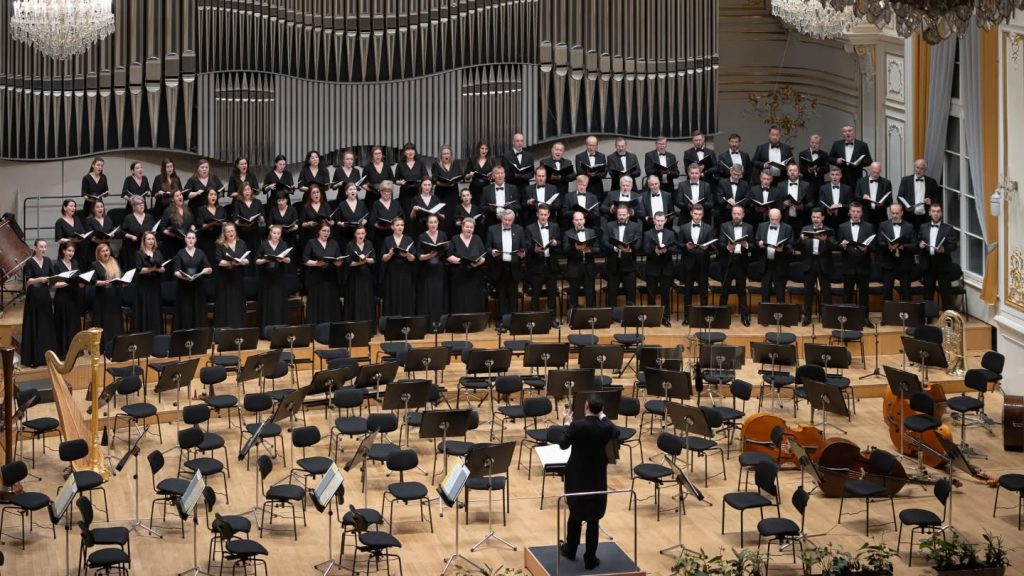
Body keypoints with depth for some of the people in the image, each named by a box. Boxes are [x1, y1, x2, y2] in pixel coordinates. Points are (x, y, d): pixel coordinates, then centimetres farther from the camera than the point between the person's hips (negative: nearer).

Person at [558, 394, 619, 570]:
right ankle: (590, 559, 8)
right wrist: (603, 416, 22)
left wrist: (567, 423, 5)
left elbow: (563, 444, -6)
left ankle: (571, 550, 32)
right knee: (593, 518, 6)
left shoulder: (577, 425, -18)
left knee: (575, 514, 19)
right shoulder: (606, 428, -11)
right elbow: (616, 434, 13)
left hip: (577, 477, 0)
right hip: (597, 478, 0)